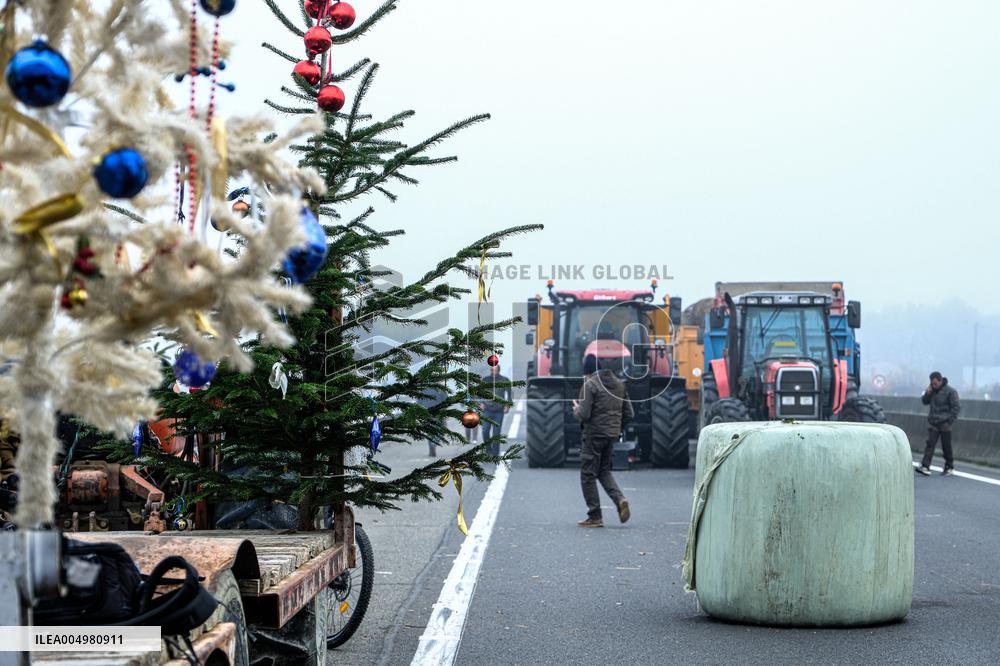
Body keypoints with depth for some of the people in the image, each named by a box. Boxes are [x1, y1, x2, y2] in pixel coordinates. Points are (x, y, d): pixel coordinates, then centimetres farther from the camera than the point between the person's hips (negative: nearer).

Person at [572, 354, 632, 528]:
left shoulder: (589, 385, -12)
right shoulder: (619, 384, 10)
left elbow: (584, 414, -19)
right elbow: (628, 414, 10)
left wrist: (576, 409, 2)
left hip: (594, 434, -7)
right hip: (612, 435, 7)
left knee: (588, 475, 3)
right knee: (604, 471, 21)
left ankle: (595, 516, 3)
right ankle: (620, 499, -3)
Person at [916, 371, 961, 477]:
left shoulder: (950, 391, -9)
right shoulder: (932, 390, 8)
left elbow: (956, 407, -8)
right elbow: (924, 401, 13)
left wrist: (950, 421, -13)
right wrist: (927, 393, -7)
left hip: (944, 424, -4)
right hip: (933, 423, 4)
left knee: (946, 446, 4)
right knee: (930, 444, -7)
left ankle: (949, 468, 17)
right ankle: (925, 466, -15)